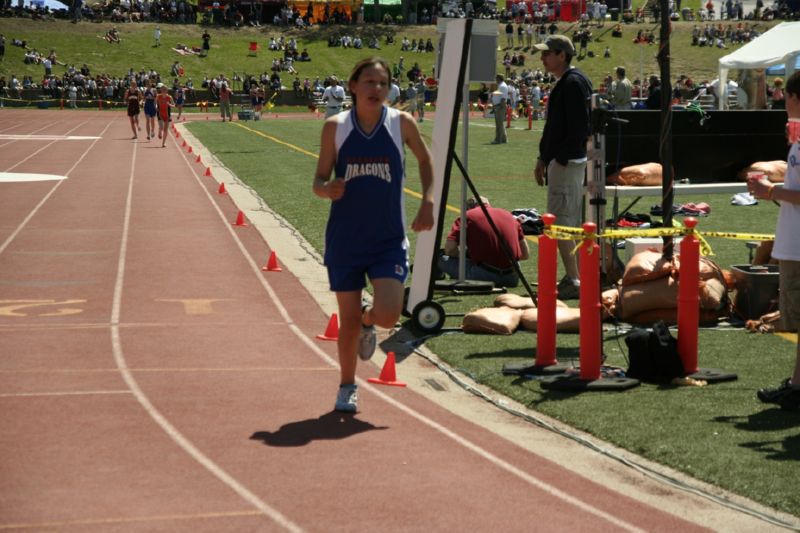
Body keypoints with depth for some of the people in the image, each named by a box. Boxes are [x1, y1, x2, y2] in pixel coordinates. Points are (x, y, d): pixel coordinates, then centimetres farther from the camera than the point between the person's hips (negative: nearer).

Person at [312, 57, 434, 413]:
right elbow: (319, 180, 2)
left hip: (388, 239, 0)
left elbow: (425, 160, 14)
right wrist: (327, 189, -22)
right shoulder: (335, 126, -4)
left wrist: (427, 203, 2)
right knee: (348, 320, 4)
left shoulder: (401, 123, -3)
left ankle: (368, 323, 25)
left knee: (389, 314, -14)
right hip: (345, 238, 0)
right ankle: (347, 386, 27)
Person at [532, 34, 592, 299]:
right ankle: (573, 278, 19)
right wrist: (543, 159, 19)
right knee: (570, 223, 13)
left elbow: (579, 126, -22)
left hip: (566, 162, -11)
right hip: (560, 160, 11)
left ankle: (573, 281, -10)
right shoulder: (564, 83, 17)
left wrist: (560, 158, -22)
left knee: (560, 223, -11)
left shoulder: (573, 83, -15)